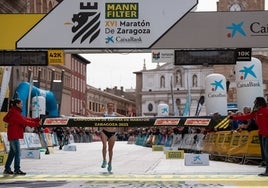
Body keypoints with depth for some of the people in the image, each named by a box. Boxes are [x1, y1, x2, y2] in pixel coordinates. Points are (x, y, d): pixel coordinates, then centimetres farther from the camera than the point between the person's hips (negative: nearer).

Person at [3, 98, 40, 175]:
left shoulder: (13, 112, 16)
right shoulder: (14, 113, -16)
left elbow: (24, 119, 13)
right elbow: (24, 122, -20)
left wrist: (36, 120, 6)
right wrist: (36, 124, -17)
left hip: (12, 135, 10)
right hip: (14, 135, -10)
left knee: (12, 152, 13)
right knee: (17, 152, -8)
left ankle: (7, 169, 17)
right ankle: (17, 170, -6)